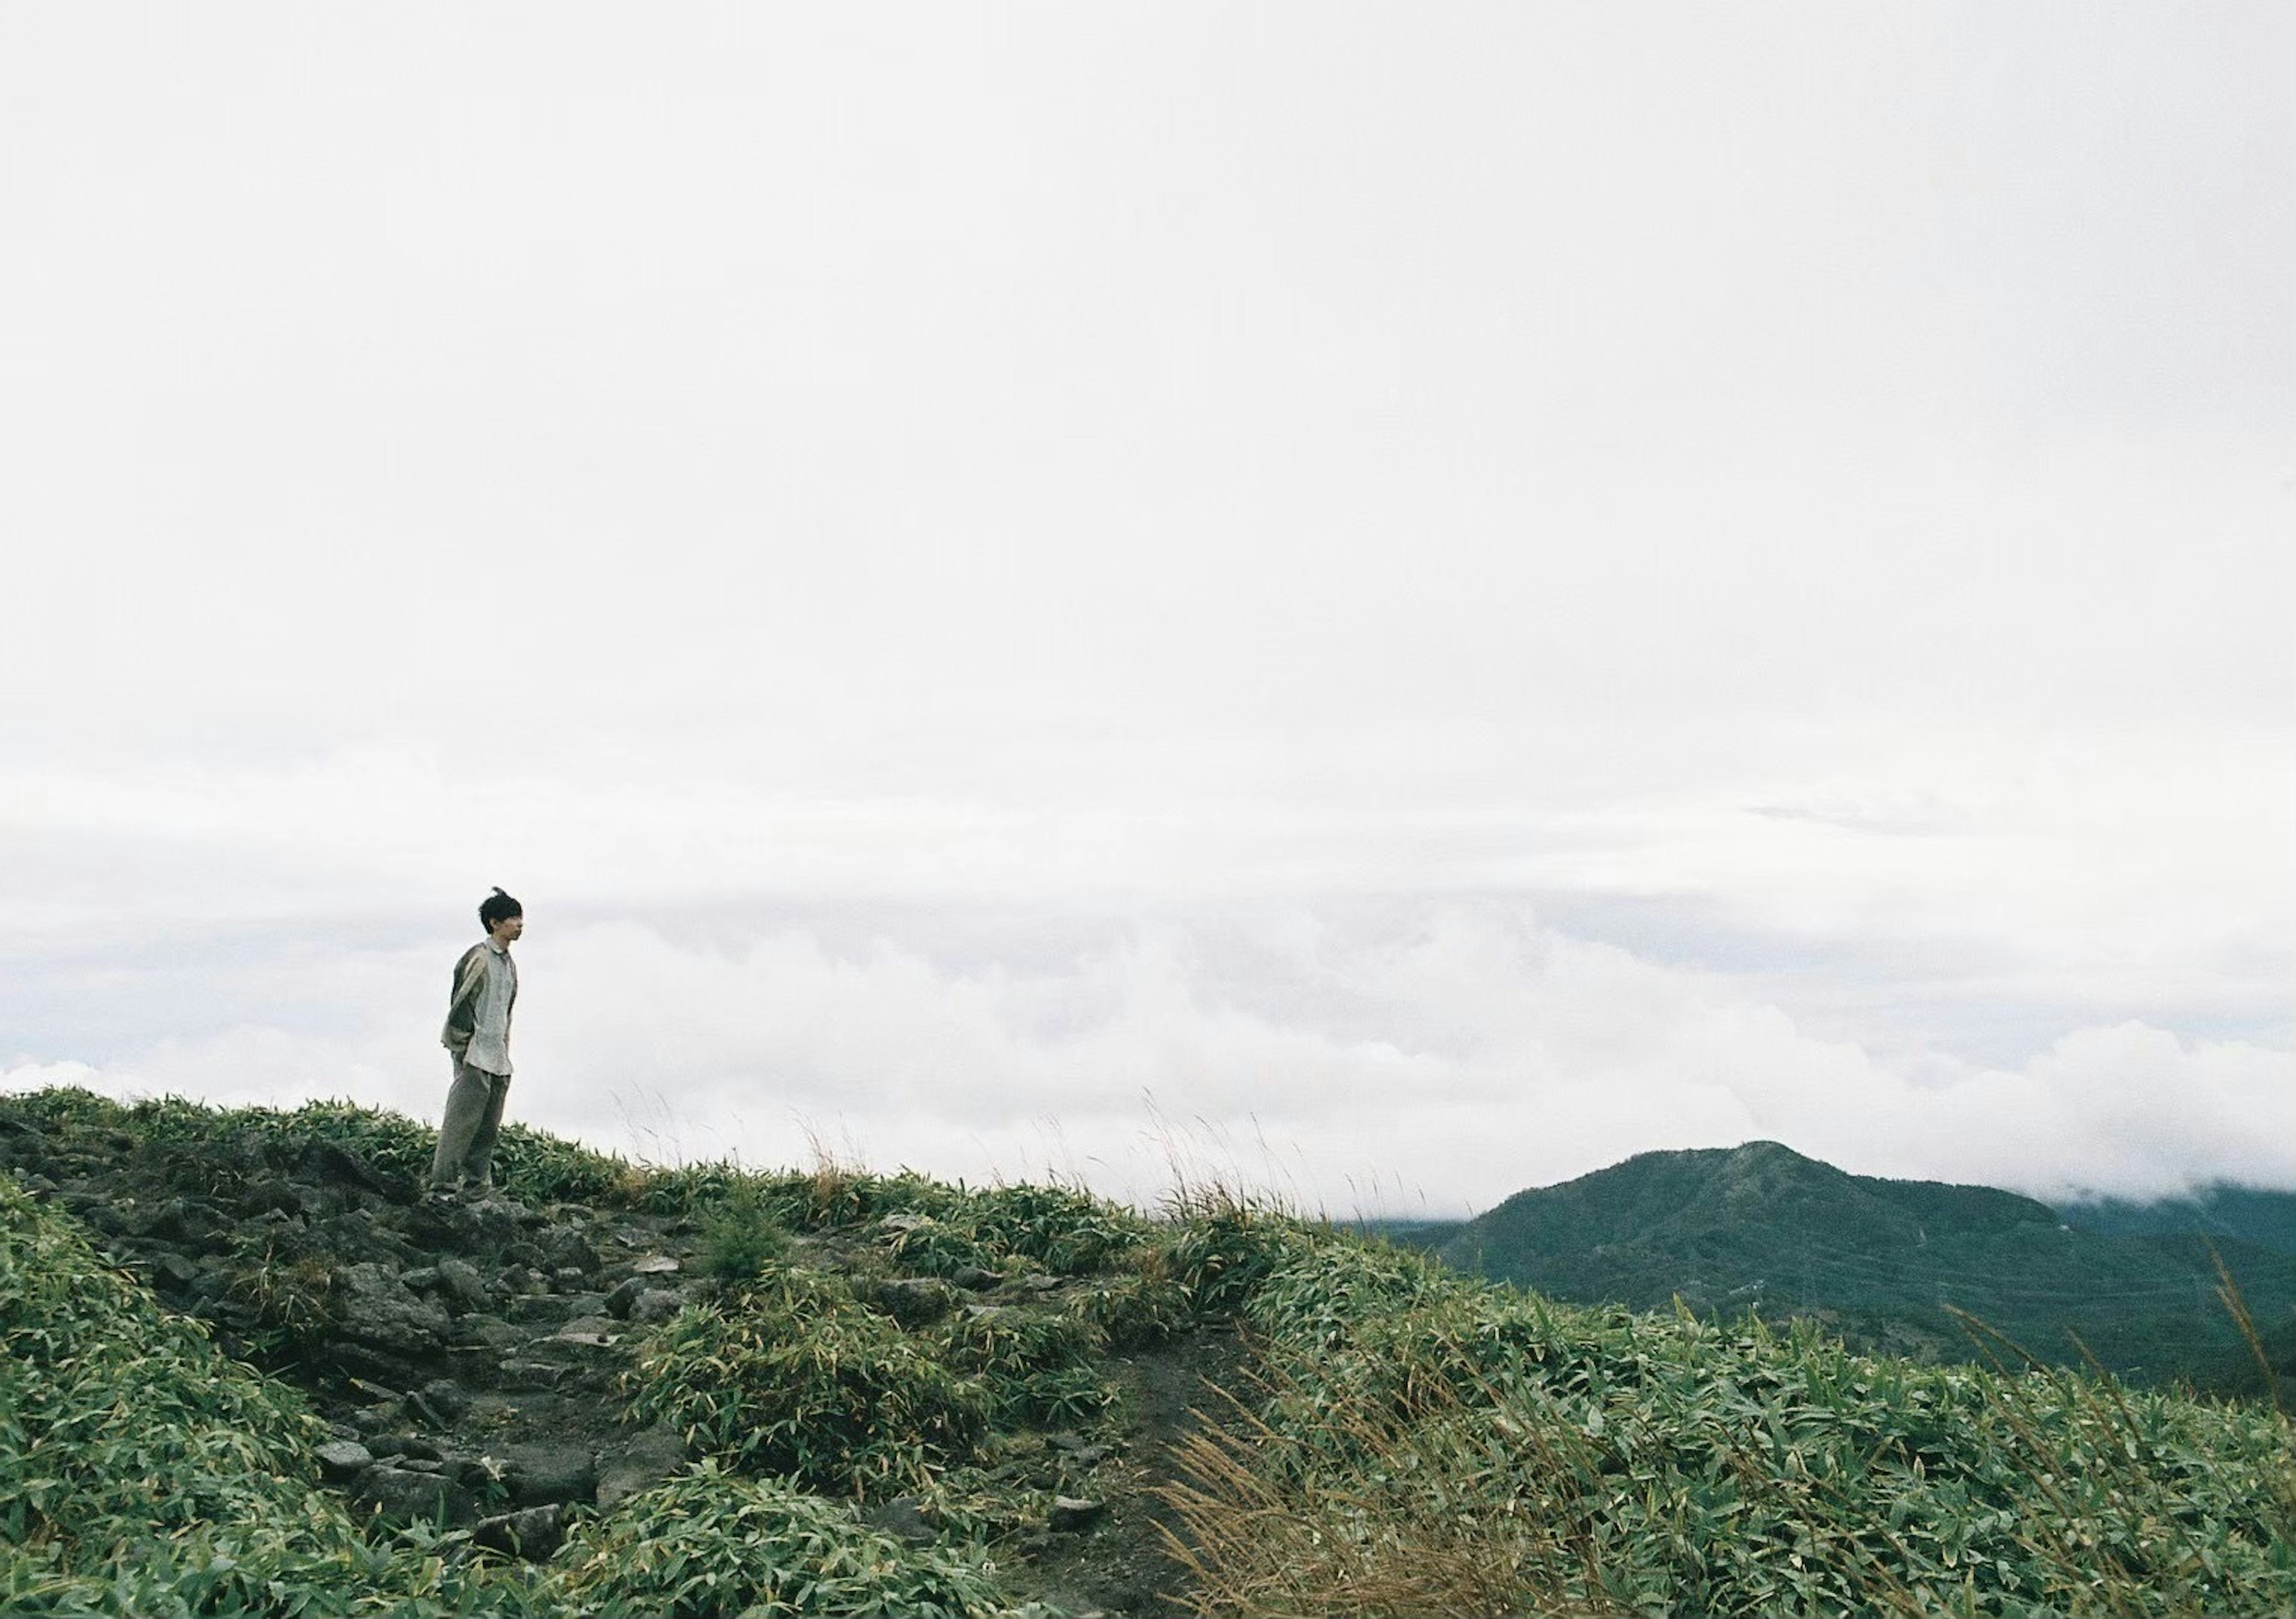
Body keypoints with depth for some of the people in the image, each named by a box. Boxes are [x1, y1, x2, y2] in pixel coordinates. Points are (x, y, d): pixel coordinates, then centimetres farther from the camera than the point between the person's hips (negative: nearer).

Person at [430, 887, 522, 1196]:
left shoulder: (509, 964, 16)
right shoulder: (478, 958, -10)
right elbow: (461, 1004, -12)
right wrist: (463, 1050, -13)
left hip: (498, 1057, 8)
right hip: (475, 1055, -8)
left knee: (490, 1126, 8)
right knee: (464, 1117, -11)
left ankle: (477, 1181, 13)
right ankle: (444, 1179, -9)